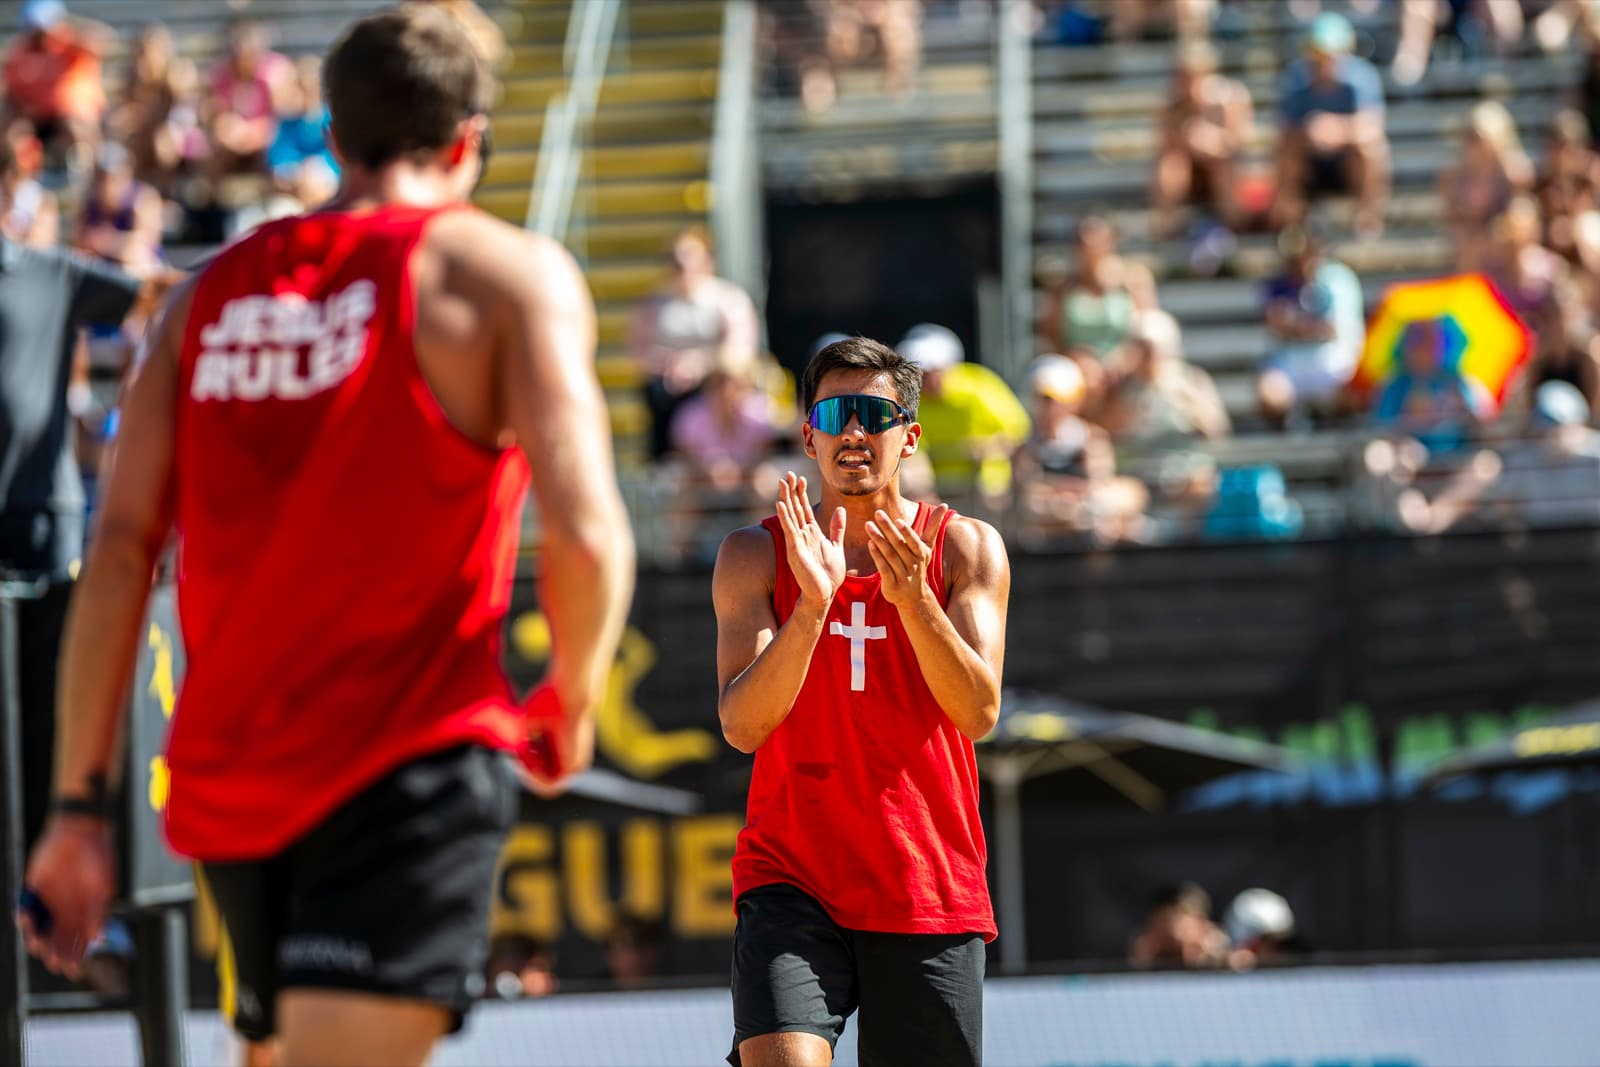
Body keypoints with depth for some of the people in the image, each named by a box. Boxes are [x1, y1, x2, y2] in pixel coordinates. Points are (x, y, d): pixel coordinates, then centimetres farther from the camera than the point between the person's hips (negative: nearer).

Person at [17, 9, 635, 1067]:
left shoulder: (214, 290, 14)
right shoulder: (507, 271, 1)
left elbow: (120, 551, 8)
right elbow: (585, 535, -11)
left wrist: (79, 803, 9)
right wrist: (572, 705, 9)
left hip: (225, 774, 6)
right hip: (411, 766, -6)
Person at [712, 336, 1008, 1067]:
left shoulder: (967, 548, 5)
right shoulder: (755, 555, 3)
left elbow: (978, 714, -8)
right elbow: (742, 726, -9)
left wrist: (912, 596, -22)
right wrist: (812, 605, -23)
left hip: (931, 892, 1)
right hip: (790, 877, -1)